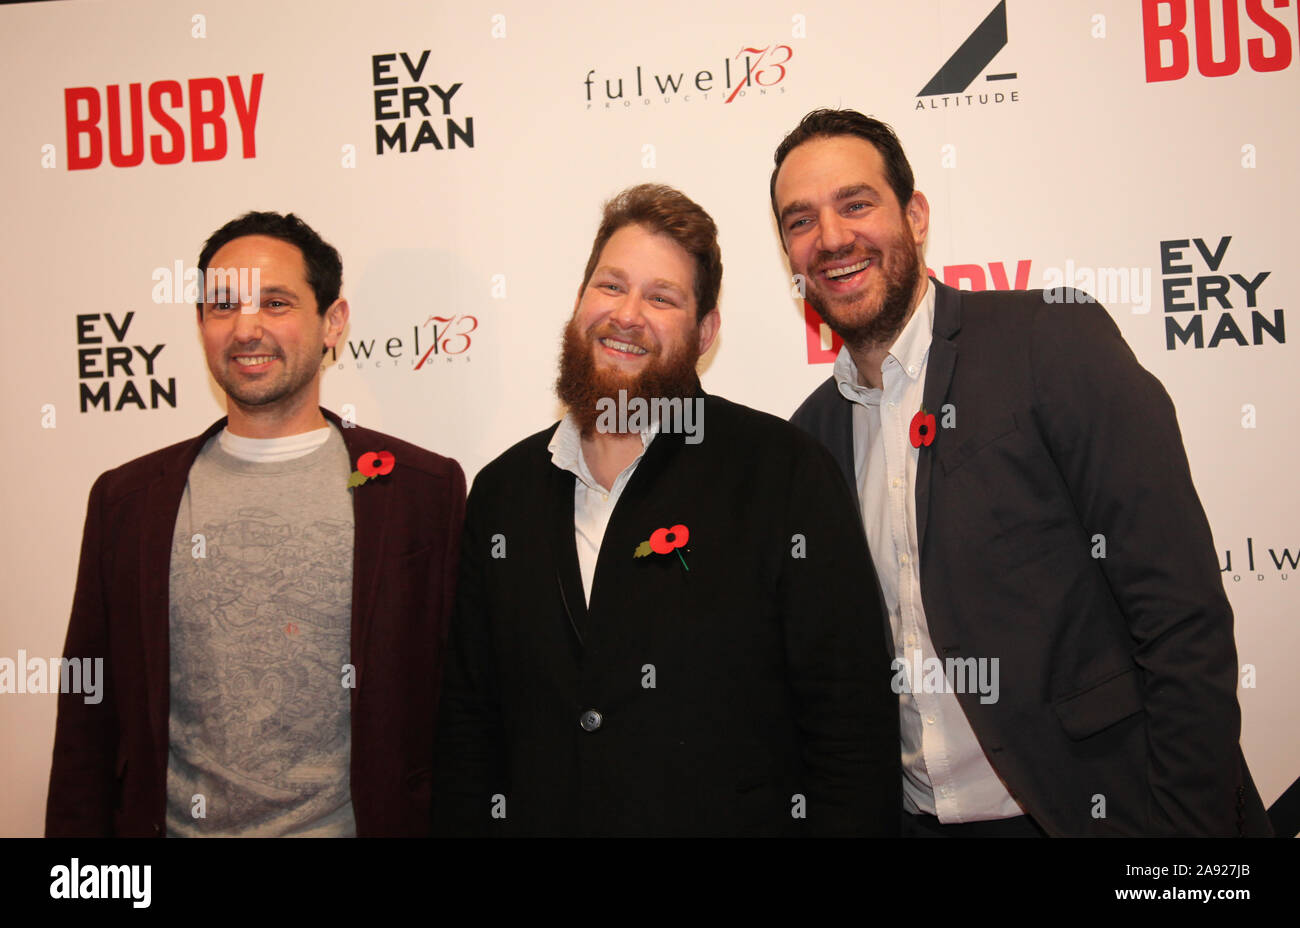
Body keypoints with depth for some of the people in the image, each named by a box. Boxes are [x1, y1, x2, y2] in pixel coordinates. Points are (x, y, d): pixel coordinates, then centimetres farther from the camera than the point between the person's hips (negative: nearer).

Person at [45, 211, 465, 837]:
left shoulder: (427, 489, -6)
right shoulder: (126, 498, 2)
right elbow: (88, 726, 5)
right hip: (177, 824, 2)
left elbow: (458, 710, -5)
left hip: (350, 823, -2)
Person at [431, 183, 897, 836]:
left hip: (739, 818, -3)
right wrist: (460, 823, -1)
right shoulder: (503, 490, 3)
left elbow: (852, 721, -12)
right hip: (536, 817, 4)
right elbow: (468, 719, 7)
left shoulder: (786, 471, -11)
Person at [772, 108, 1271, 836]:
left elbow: (1185, 618, -14)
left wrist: (1188, 821, -17)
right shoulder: (813, 434, 5)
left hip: (1099, 805, -5)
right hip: (921, 818, 5)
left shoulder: (1056, 341, -11)